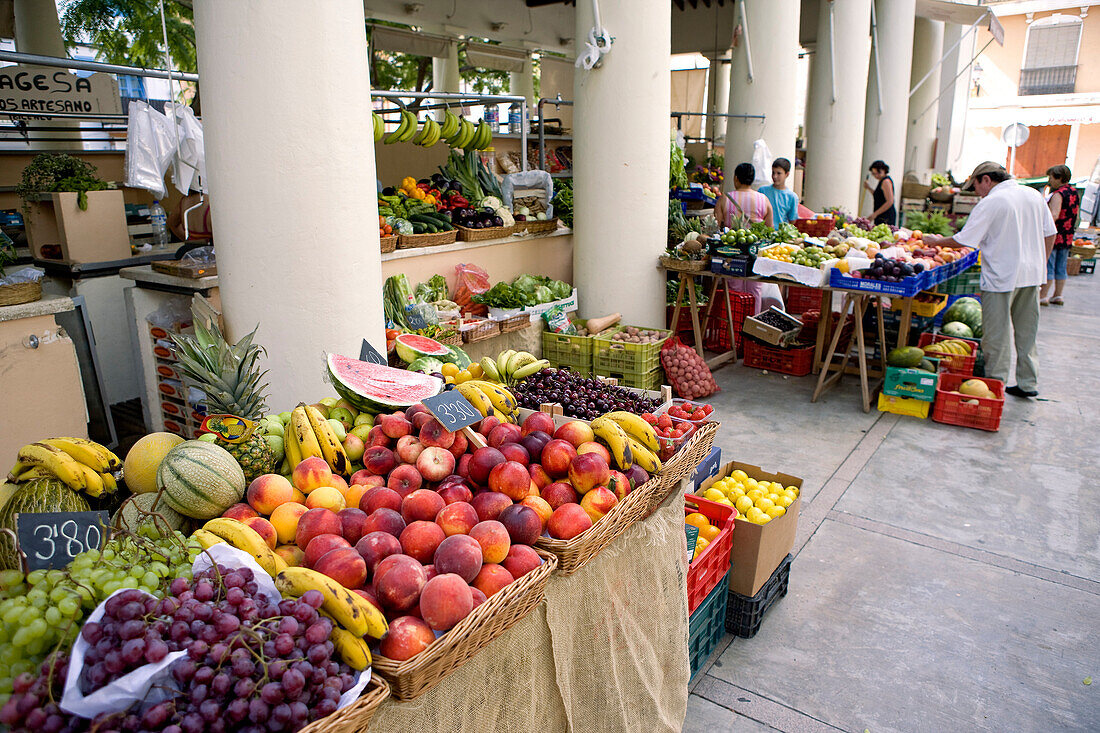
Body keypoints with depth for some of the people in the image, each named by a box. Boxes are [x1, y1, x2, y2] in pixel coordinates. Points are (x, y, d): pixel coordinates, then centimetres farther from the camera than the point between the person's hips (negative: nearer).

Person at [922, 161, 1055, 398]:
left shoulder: (990, 203, -14)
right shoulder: (1034, 195, 8)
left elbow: (964, 240, -13)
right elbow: (1049, 234, 13)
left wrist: (937, 241, 3)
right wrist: (1039, 265, 21)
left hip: (1002, 278, -7)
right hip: (1032, 275, 7)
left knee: (996, 336, 1)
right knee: (1027, 332, 15)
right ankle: (1028, 383, 22)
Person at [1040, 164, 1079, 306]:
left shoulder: (1058, 194, -15)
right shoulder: (1075, 193, 12)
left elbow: (1054, 215, -27)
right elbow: (1075, 217, 20)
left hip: (1053, 236, -9)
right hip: (1068, 237, 9)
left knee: (1047, 267, -5)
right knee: (1061, 268, 13)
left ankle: (1042, 297, -4)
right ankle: (1058, 296, 17)